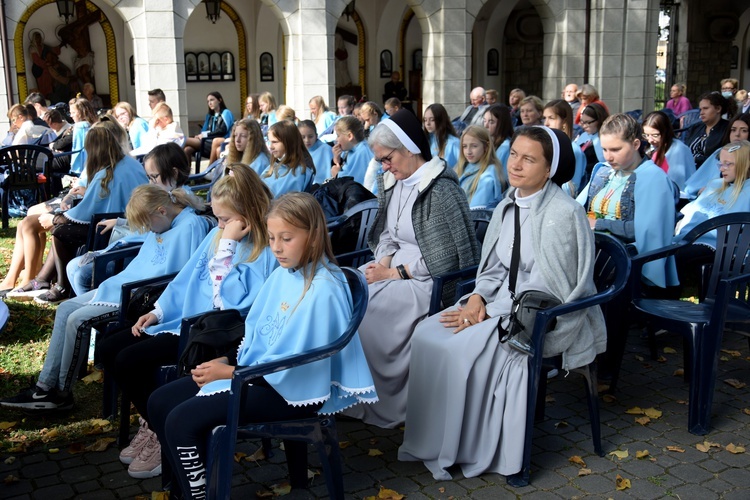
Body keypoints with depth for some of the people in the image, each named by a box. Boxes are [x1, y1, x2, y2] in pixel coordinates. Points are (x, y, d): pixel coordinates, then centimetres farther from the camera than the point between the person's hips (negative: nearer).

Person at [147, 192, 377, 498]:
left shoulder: (322, 289, -22)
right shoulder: (282, 274, 5)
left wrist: (228, 372, -17)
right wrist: (223, 361, -3)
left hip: (293, 388, -9)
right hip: (258, 369, 9)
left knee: (181, 421, -19)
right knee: (160, 402, 6)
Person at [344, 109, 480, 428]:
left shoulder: (441, 189, -16)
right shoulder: (392, 181, 9)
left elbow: (443, 260, -18)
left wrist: (394, 273, -17)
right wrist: (384, 261, -5)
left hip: (430, 280, -8)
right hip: (394, 268, 8)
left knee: (364, 309, -24)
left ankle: (381, 404, -6)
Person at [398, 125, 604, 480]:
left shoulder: (562, 214, -18)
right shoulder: (507, 207, 6)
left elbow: (543, 288, -21)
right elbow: (493, 268, 10)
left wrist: (489, 314, -21)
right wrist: (478, 299, -10)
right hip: (504, 305, 8)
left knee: (465, 348, -25)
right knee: (427, 333, -10)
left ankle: (467, 449, -6)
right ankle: (432, 439, 0)